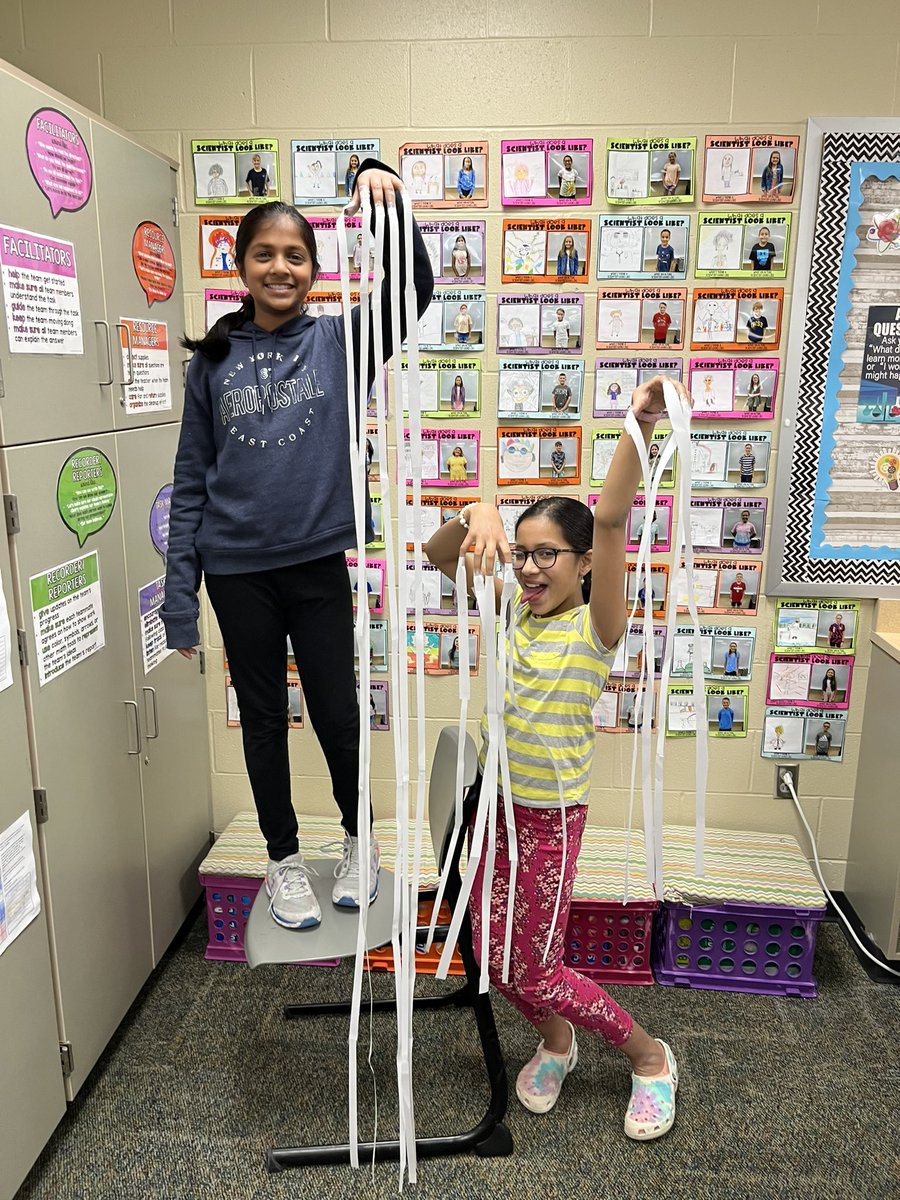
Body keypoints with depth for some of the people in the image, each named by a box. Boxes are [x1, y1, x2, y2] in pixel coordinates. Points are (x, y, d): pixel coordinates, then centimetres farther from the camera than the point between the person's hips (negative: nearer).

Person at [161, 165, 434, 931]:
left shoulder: (340, 342, 2)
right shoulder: (213, 361, 3)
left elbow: (414, 285, -10)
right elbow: (191, 481, 2)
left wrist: (388, 199, -26)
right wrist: (181, 596, -1)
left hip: (320, 563, -1)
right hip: (238, 572, 1)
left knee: (337, 712, 7)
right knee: (264, 718, 13)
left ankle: (359, 840, 33)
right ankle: (284, 858, 33)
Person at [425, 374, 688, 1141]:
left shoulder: (594, 628, -17)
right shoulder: (513, 613, -1)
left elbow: (611, 522, -33)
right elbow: (439, 555, -7)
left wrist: (638, 429, -45)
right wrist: (478, 517, -28)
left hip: (551, 817, -6)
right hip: (496, 803, 6)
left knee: (533, 971, 7)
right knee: (494, 955, 17)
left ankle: (650, 1058, 32)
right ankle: (556, 1043, 47)